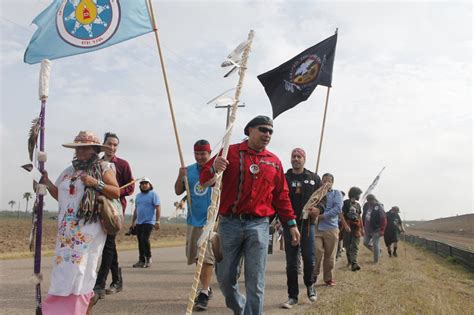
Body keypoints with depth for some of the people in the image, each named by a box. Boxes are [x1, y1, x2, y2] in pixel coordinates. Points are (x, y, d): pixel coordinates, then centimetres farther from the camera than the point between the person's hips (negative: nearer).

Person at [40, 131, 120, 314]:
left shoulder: (103, 167, 1)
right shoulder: (69, 171, 17)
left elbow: (116, 192, -5)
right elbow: (61, 196, 22)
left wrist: (96, 183, -16)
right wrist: (48, 184, 8)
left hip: (89, 229, -5)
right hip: (67, 230, 6)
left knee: (79, 268, -8)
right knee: (64, 268, 3)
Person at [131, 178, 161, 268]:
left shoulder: (153, 194, -3)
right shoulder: (138, 196, 17)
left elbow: (158, 208, -9)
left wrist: (157, 221, -17)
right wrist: (133, 222, 18)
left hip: (149, 222, -6)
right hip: (138, 222, 6)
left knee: (145, 239, -17)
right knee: (140, 241, 6)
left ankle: (148, 258, 0)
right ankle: (141, 260, 12)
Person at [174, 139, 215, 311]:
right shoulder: (189, 170, 7)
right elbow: (178, 191, 7)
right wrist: (180, 176, -9)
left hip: (211, 220, -5)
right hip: (193, 220, 6)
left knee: (207, 257, -9)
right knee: (195, 257, 14)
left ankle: (204, 294, -5)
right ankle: (206, 287, 29)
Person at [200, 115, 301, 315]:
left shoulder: (274, 161, 12)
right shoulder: (230, 152, 4)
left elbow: (281, 196, 17)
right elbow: (204, 179, 0)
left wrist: (292, 223, 14)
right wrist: (214, 169, -22)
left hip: (258, 225, 1)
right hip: (229, 224, -1)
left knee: (255, 282, -3)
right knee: (225, 278, 7)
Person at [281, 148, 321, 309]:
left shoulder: (314, 178, 7)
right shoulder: (284, 178, 5)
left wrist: (318, 208, -11)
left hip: (307, 223, 0)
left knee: (309, 259, 0)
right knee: (291, 262, 4)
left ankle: (310, 285, 29)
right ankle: (293, 296, 13)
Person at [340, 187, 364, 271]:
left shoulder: (358, 205, 16)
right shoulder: (346, 203, -3)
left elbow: (360, 217, 20)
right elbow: (341, 214, -11)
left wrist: (362, 228, 16)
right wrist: (345, 225, -22)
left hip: (356, 228, 4)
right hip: (348, 227, -4)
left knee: (355, 246, -8)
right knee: (347, 246, 4)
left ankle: (354, 263, -16)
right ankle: (349, 261, 22)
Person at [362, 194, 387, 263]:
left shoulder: (379, 207, -14)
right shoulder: (366, 206, 4)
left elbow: (383, 219, -16)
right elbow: (363, 217, 15)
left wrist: (382, 230, -18)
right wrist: (364, 226, 14)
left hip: (376, 230, -7)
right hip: (367, 229, 7)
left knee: (375, 245, -1)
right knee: (365, 242, 10)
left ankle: (376, 260, 12)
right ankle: (378, 251, 32)